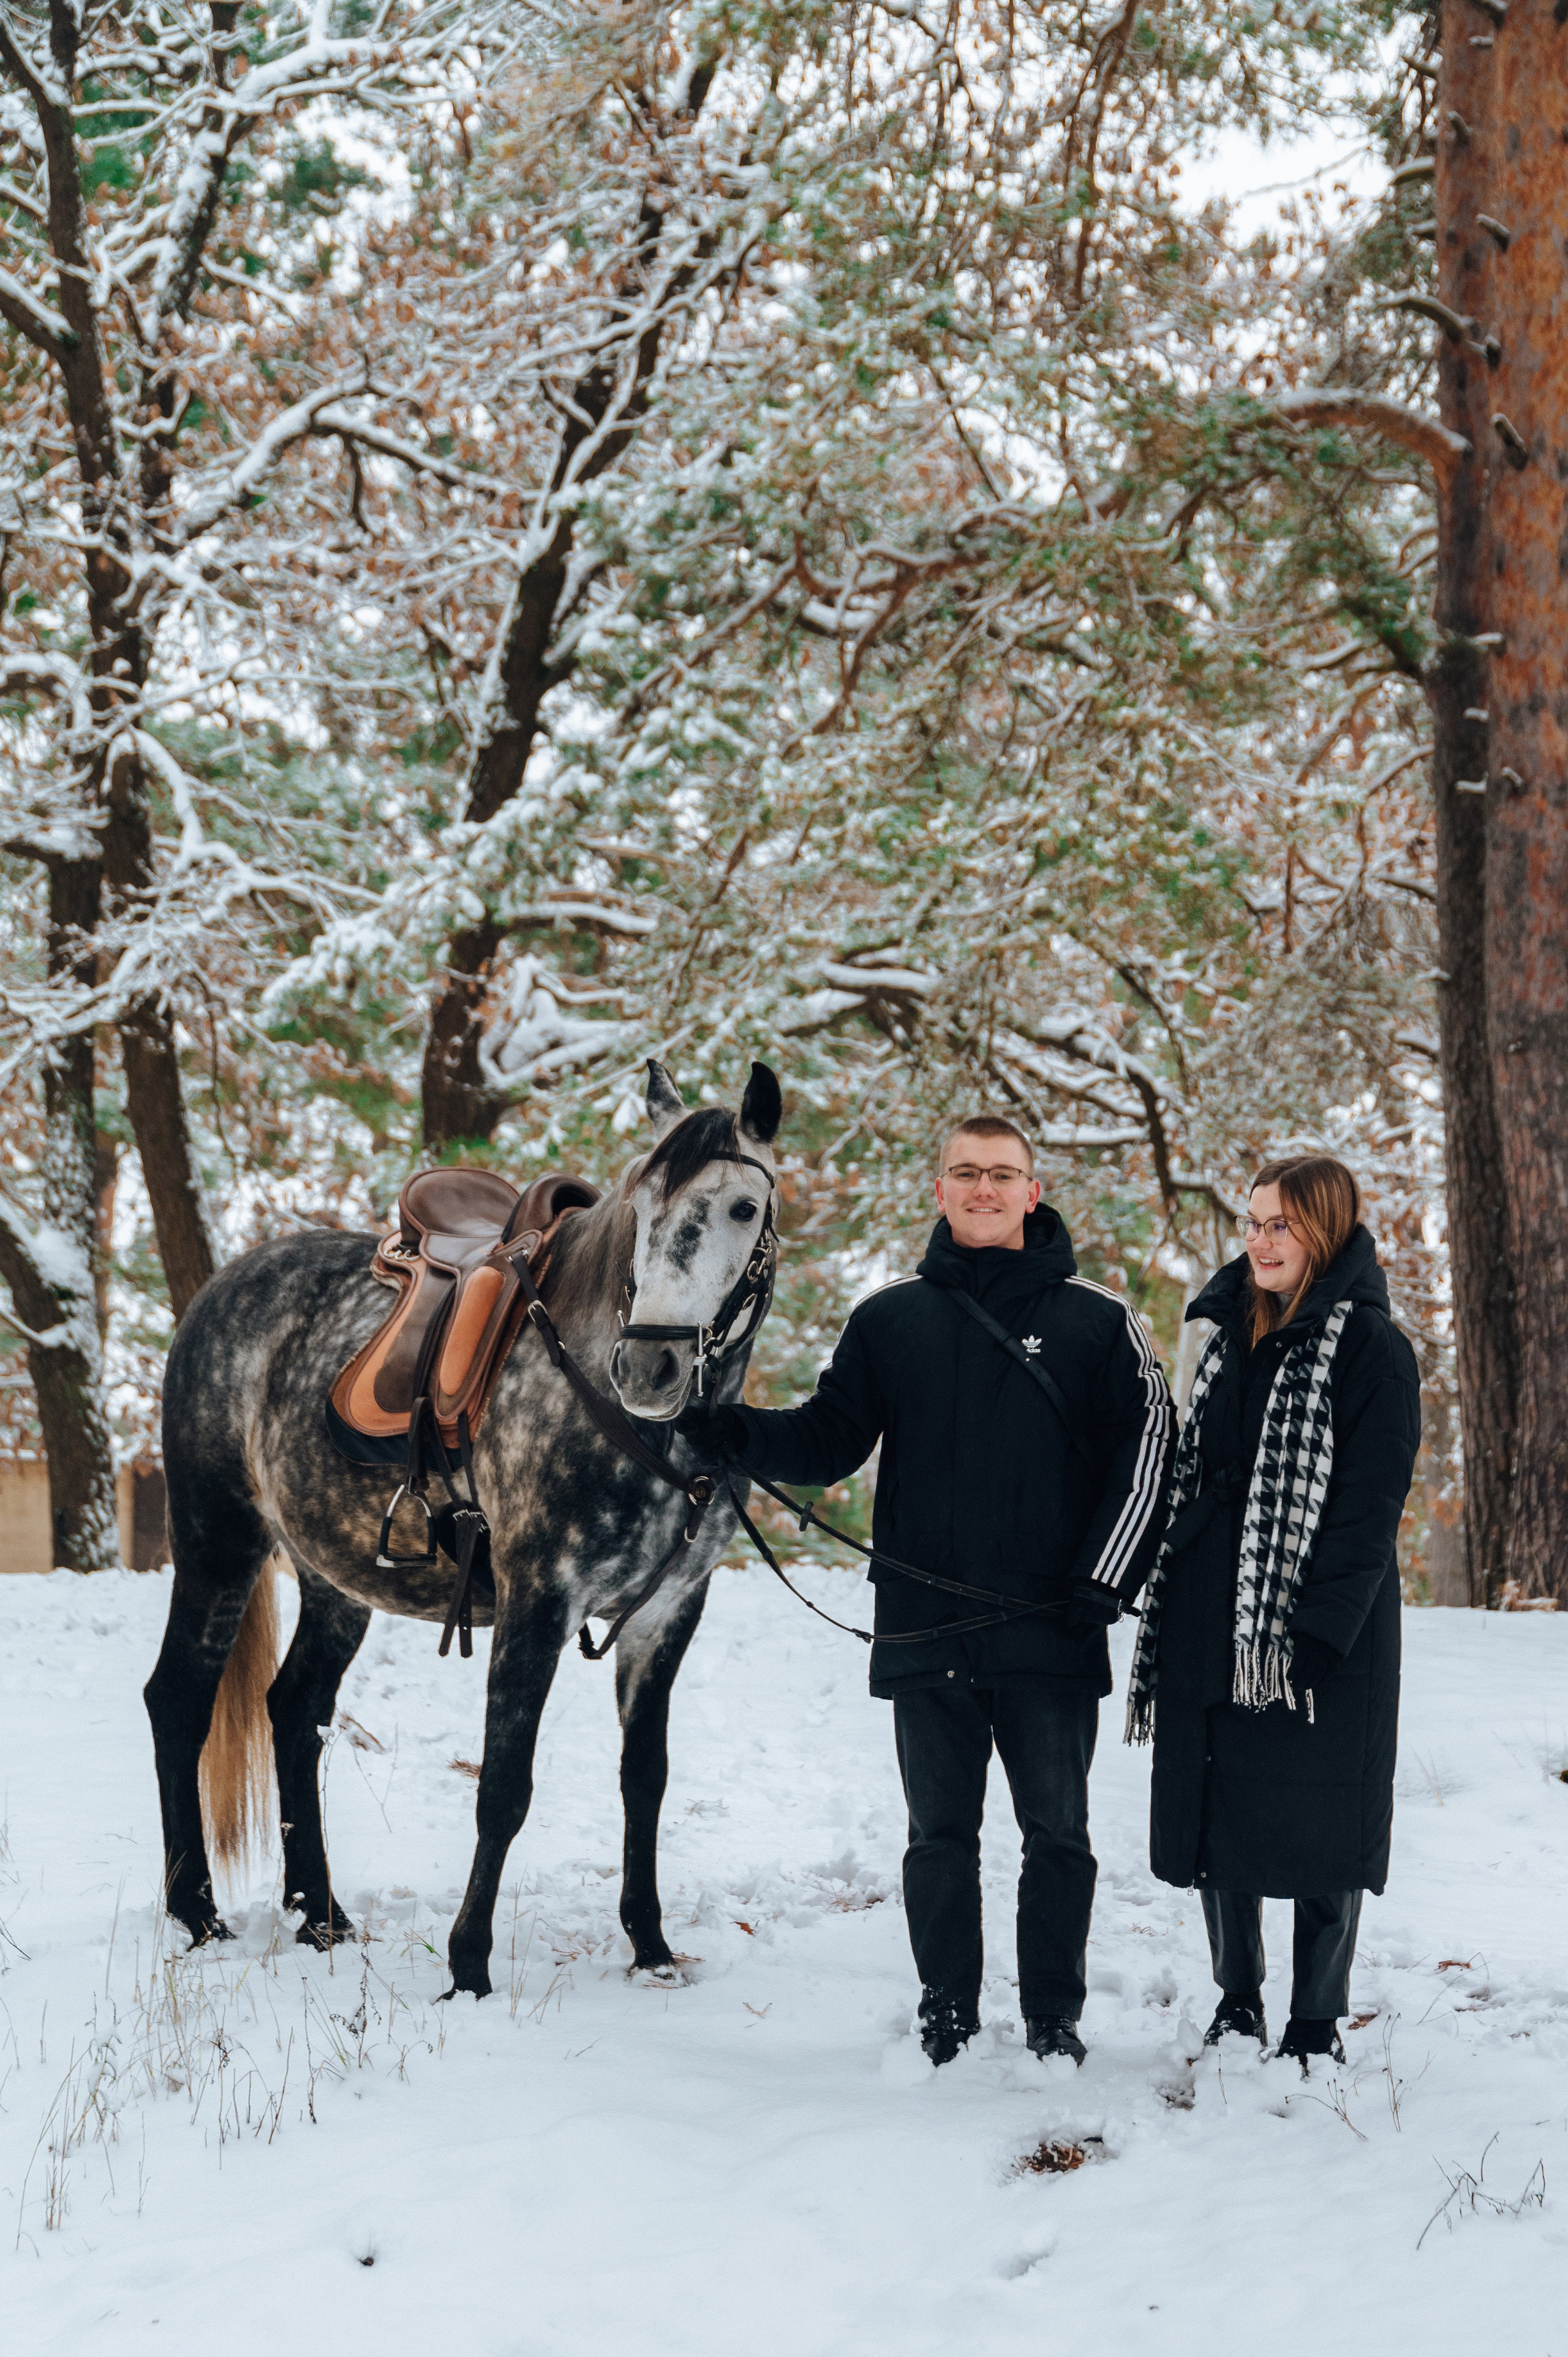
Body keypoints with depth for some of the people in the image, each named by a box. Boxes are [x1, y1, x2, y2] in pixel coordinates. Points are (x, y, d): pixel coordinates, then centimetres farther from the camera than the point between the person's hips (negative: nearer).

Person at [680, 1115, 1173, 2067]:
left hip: (1050, 1632, -2)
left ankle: (1054, 2017, 18)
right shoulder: (890, 1319, 8)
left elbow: (1146, 1450, 1)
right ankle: (948, 2018, 19)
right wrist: (728, 1432, -11)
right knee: (941, 1834, 8)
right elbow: (825, 1442, 7)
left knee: (1057, 1832, 5)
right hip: (926, 1631, 2)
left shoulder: (1095, 1319, 2)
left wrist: (1106, 1580, -7)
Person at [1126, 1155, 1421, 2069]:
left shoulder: (1372, 1348, -7)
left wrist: (1316, 1630, -20)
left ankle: (1318, 2027, 11)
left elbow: (1368, 1506, -13)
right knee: (1216, 1816, 9)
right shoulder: (1230, 1335, 13)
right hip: (1213, 1624, 6)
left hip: (1323, 1631, -6)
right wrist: (1171, 1610, 12)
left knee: (1318, 1830, 0)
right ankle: (1238, 2010, 23)